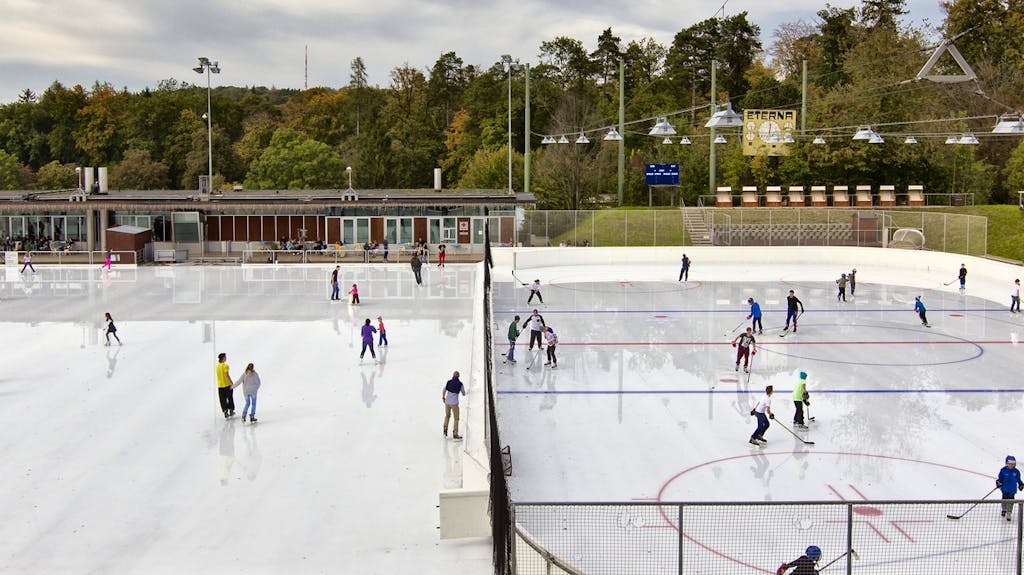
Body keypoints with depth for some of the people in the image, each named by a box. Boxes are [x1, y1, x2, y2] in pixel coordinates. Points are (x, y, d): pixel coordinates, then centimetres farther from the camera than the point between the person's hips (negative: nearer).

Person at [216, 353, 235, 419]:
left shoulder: (217, 366, 5)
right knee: (230, 398, 13)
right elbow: (227, 375, -20)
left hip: (220, 385, 5)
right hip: (227, 385, -5)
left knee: (223, 400, 7)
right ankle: (231, 411, 21)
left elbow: (219, 375, 11)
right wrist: (232, 383, -16)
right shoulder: (225, 365, -15)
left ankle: (225, 413, 5)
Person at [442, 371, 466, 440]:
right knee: (456, 418, 9)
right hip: (454, 403, -3)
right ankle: (455, 434, 6)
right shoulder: (460, 384, -7)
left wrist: (443, 398, 15)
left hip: (447, 402, 3)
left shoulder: (448, 382, -3)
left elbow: (443, 391, -4)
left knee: (447, 415, 27)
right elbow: (464, 394, 4)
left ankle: (445, 428, 14)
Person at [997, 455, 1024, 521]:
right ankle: (1004, 510, 40)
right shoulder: (1003, 470, -11)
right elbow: (1000, 478, -3)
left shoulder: (1016, 471, -6)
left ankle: (1009, 514, 15)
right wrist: (998, 482, -17)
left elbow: (1018, 480, 7)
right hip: (1005, 489, 0)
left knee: (1010, 501, 3)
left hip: (1012, 490, 0)